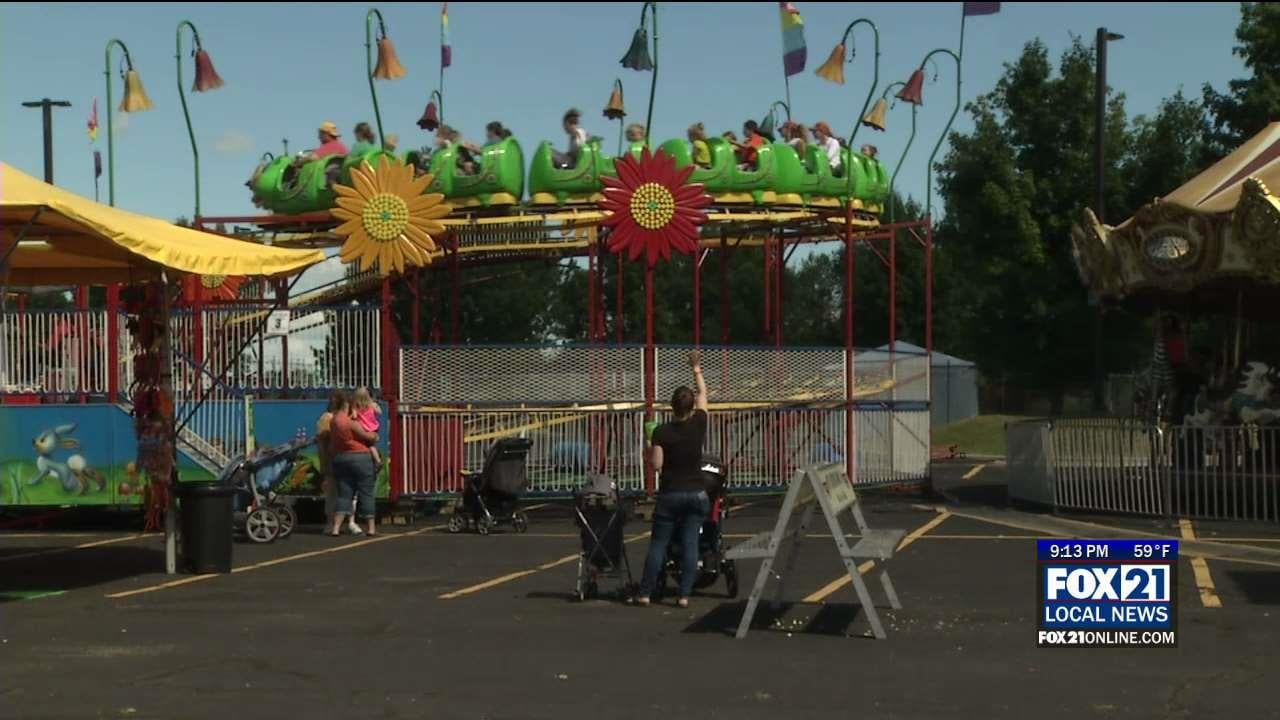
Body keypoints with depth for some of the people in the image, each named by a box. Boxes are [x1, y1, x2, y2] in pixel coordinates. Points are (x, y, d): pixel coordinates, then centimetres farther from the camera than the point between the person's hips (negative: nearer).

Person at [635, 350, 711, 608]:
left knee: (658, 544, 4)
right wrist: (697, 370, 26)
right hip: (696, 494, 1)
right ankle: (684, 594, 1)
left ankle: (645, 593, 7)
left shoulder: (662, 432, -9)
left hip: (670, 494, -1)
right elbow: (703, 395, 14)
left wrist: (649, 449, 9)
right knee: (690, 544, 3)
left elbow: (656, 465, -9)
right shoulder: (699, 424, -3)